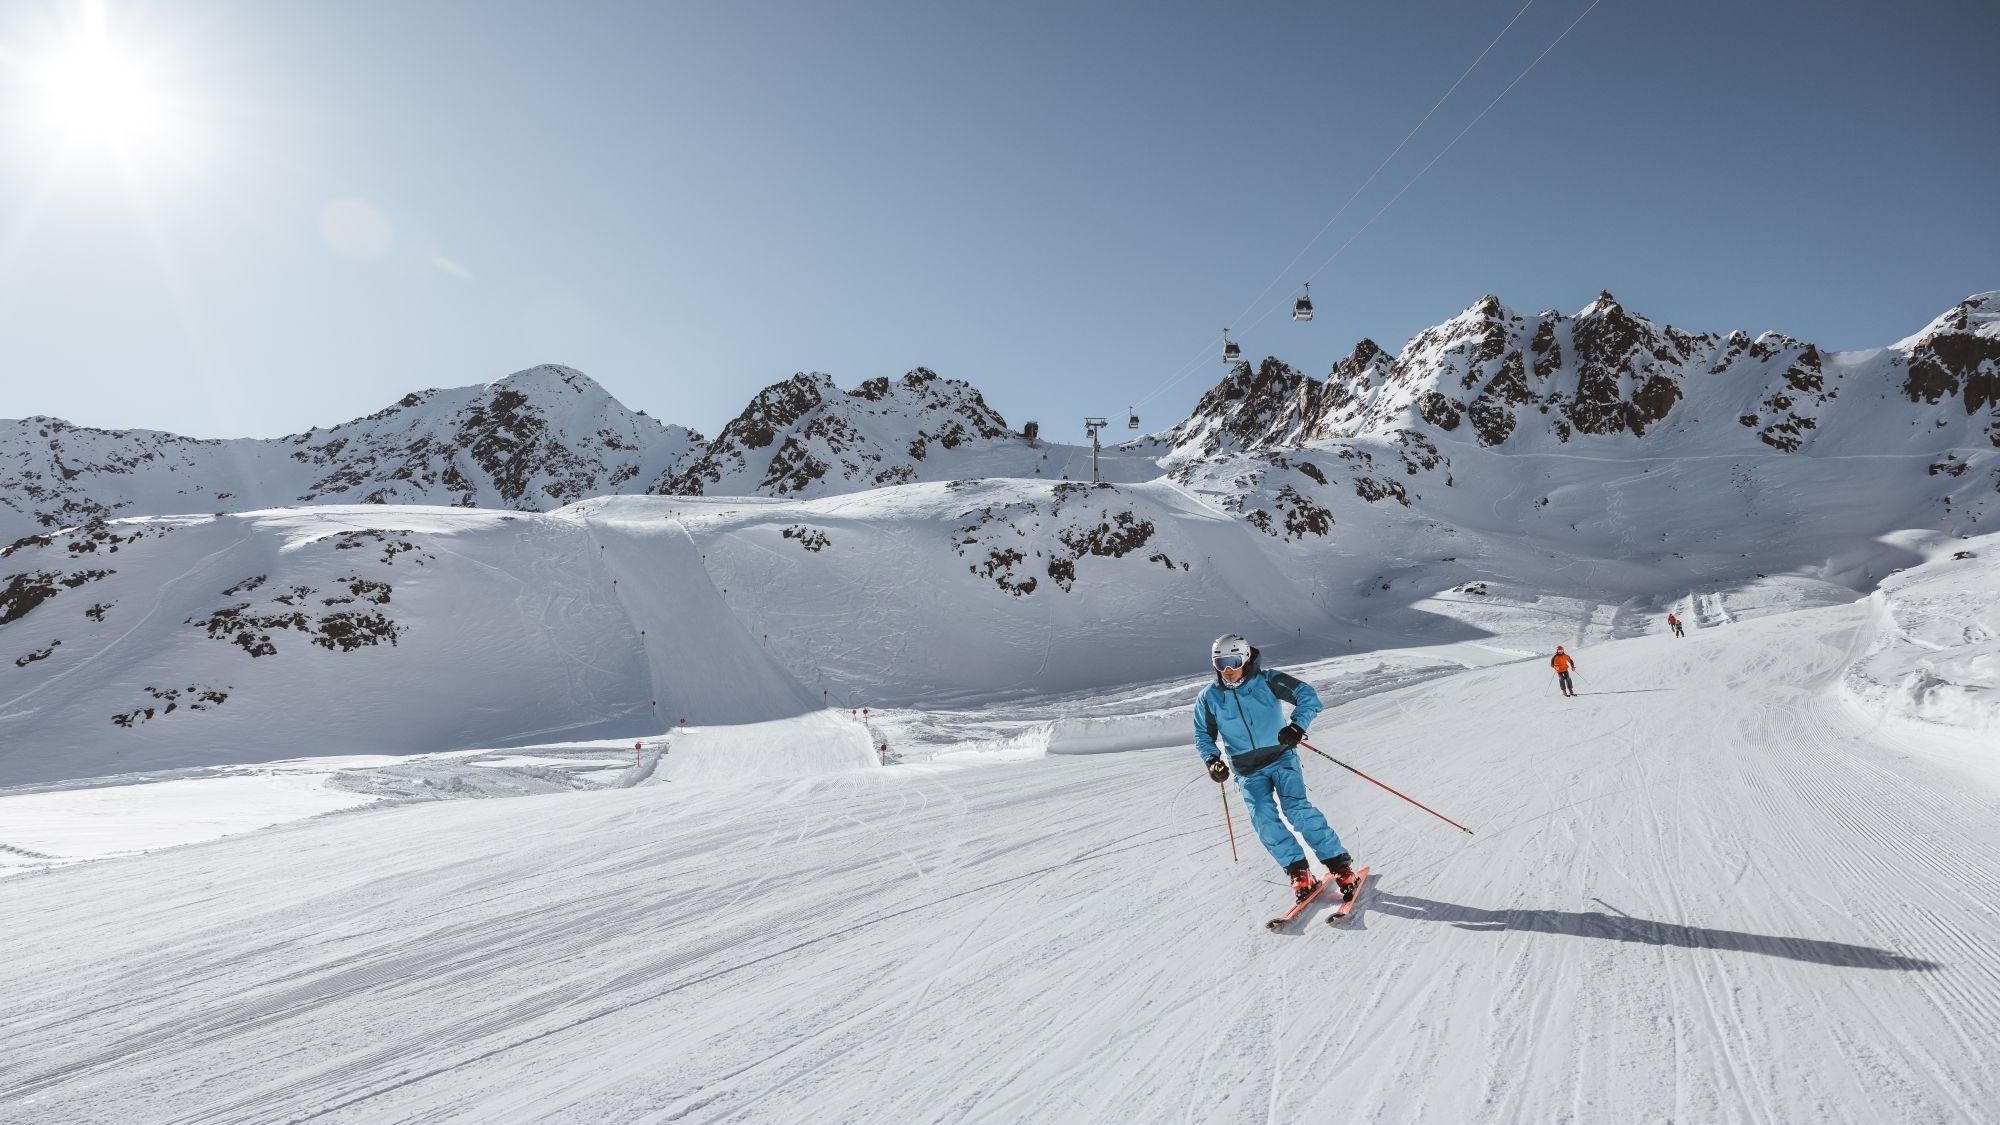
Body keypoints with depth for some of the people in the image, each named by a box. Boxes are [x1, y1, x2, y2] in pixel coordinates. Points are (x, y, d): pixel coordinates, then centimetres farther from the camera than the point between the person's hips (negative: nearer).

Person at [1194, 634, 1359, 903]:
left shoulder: (1267, 680, -9)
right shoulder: (1209, 698, -2)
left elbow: (1307, 695, -10)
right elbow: (1203, 735, 11)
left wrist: (1297, 725, -26)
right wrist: (1212, 760, -7)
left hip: (1280, 758, -2)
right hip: (1248, 772, 2)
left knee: (1297, 809, -19)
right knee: (1263, 819, -15)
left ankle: (1340, 864, -8)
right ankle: (1298, 870, -1)